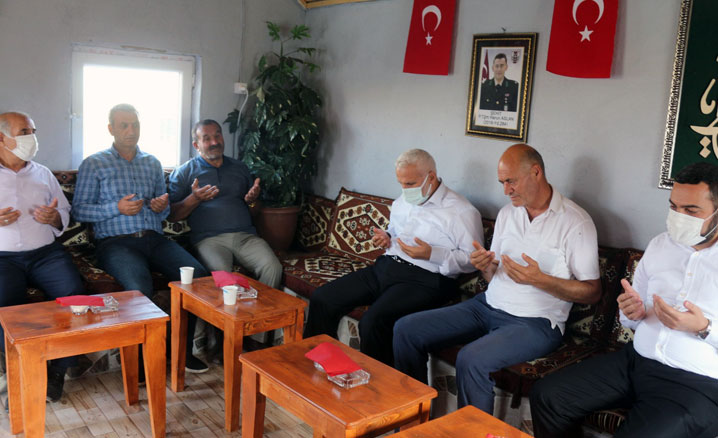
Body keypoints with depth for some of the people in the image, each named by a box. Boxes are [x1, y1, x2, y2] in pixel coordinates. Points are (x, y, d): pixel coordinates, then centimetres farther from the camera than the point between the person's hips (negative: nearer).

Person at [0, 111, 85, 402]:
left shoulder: (42, 174, 20)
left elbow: (65, 213, 22)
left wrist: (54, 217, -3)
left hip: (45, 252, 2)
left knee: (73, 294, -26)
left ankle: (57, 370, -11)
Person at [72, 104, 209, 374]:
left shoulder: (153, 163, 22)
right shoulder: (93, 165, 9)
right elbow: (78, 210, 2)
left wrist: (163, 206, 2)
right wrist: (117, 208, -11)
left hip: (154, 239, 4)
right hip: (116, 242, -4)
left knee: (197, 273, -24)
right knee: (140, 286, -36)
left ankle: (183, 349, -11)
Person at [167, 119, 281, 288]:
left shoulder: (240, 168, 24)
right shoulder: (184, 172, 14)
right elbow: (173, 214, 8)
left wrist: (252, 198, 7)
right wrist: (194, 199, -9)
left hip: (245, 235, 3)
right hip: (209, 238, -3)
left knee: (272, 268, -25)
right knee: (221, 273, -34)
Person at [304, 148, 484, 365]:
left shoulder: (462, 211, -6)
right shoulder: (402, 202, 18)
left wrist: (432, 254, -20)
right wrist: (385, 237, 11)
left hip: (424, 279, -7)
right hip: (385, 266, 8)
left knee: (373, 321, -32)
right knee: (322, 299, -5)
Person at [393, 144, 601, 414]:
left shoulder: (575, 221, -8)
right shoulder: (507, 213, 13)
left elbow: (592, 292, -10)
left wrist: (540, 280, -23)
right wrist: (485, 267, -7)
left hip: (535, 321, -7)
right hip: (489, 305, 7)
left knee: (471, 359, -34)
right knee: (406, 330, -5)